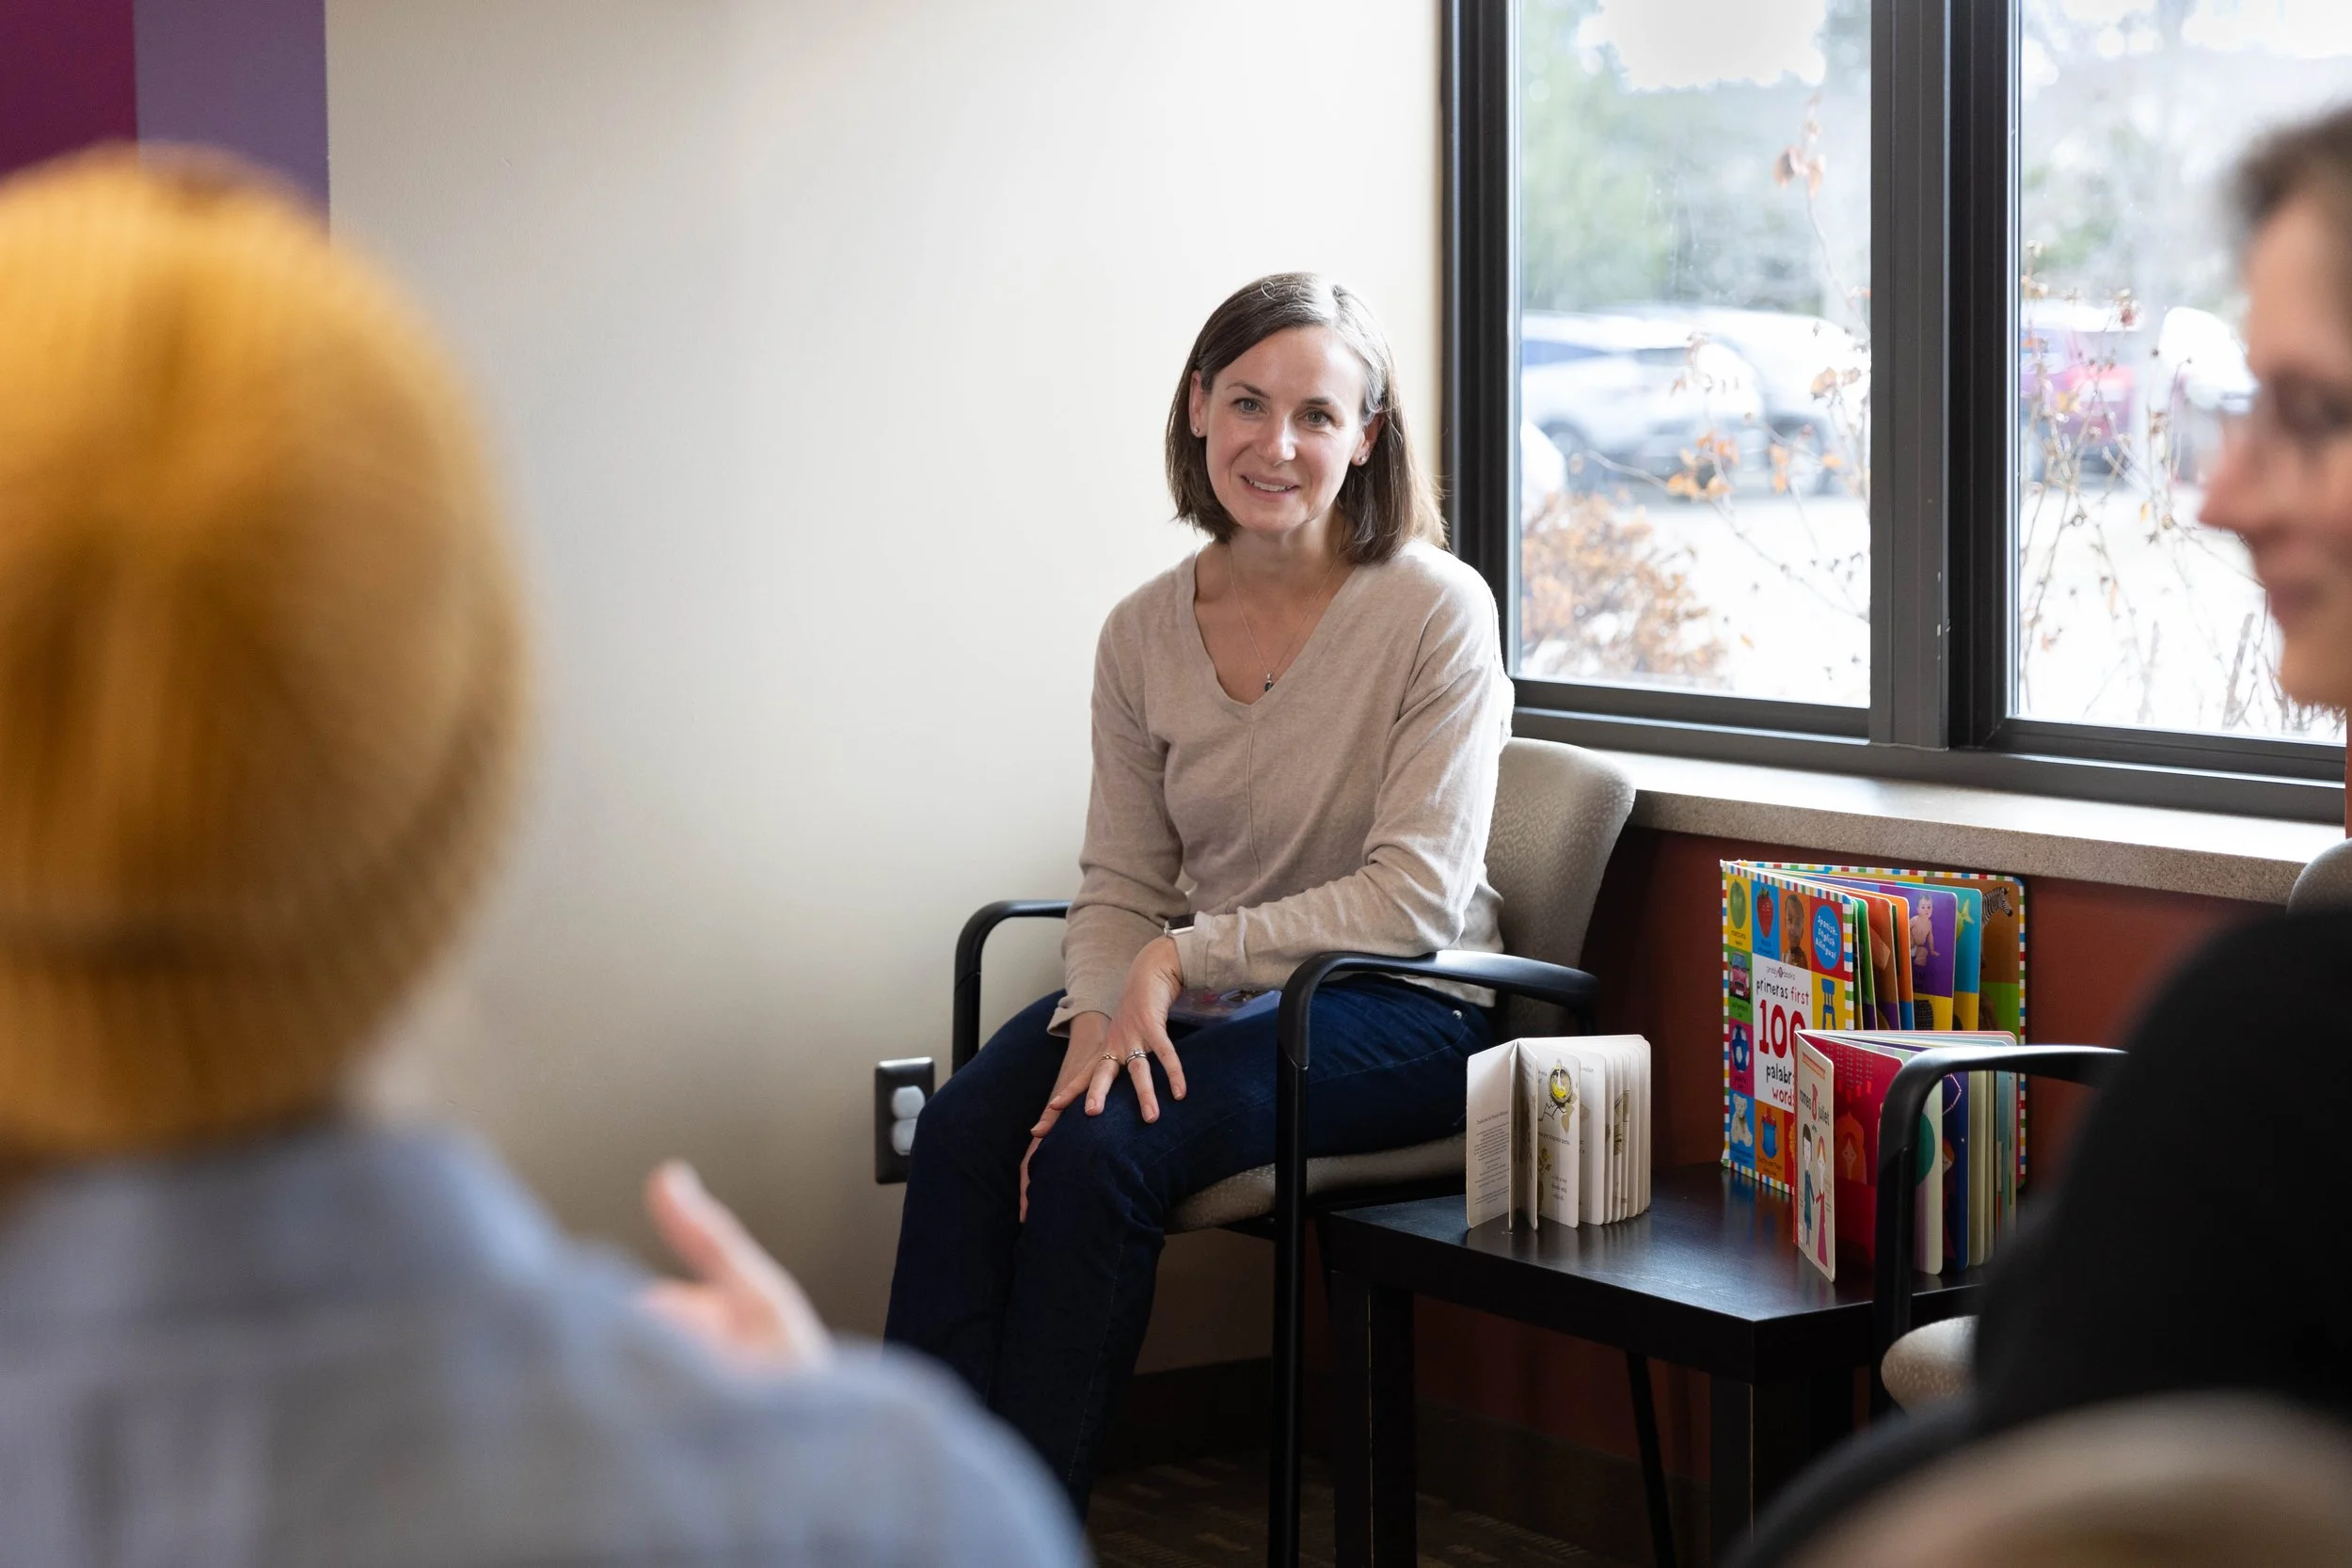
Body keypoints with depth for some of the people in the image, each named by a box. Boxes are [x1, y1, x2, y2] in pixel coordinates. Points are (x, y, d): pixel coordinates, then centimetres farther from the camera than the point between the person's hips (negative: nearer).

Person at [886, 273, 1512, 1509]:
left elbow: (1413, 901, -16)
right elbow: (1121, 885, 6)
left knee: (1104, 1147, -29)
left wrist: (1184, 958, -21)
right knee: (966, 1128, -23)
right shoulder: (1146, 634, 4)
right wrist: (1101, 1012, -16)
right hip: (1208, 998, 5)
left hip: (1402, 1015, -5)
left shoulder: (1435, 611, -12)